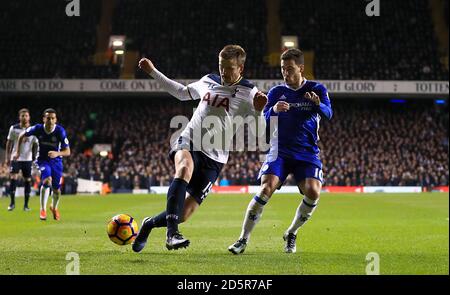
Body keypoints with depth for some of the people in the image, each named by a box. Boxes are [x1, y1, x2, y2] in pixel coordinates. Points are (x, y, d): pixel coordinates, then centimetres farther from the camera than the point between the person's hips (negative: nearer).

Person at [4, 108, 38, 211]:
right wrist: (7, 157, 1)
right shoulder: (14, 128, 0)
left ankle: (26, 204, 11)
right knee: (13, 178, -12)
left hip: (28, 159, 1)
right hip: (15, 158, -1)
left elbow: (35, 145, 6)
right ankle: (12, 203, -2)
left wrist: (35, 158, -1)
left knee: (27, 180, 2)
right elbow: (9, 143, 6)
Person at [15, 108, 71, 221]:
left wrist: (57, 153, -37)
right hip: (43, 160, -1)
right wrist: (18, 152, 4)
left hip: (56, 160, 1)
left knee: (57, 190, 7)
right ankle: (43, 209, -18)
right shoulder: (38, 129, -17)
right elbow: (22, 136, 2)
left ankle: (54, 208, 39)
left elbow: (67, 152, -18)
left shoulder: (60, 131, -20)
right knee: (47, 180, -29)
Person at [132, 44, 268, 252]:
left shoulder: (247, 94, -2)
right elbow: (182, 93, 32)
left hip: (213, 158, -1)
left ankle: (150, 224, 28)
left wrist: (258, 111, -29)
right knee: (185, 168, -37)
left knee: (183, 215, -4)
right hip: (187, 142, 1)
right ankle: (172, 233, -46)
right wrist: (153, 72, 32)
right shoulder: (208, 81, 11)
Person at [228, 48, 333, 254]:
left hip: (307, 153, 0)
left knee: (313, 192, -21)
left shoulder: (317, 90, 2)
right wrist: (273, 110, -25)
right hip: (280, 151, 0)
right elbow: (264, 123, -3)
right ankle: (243, 239, -11)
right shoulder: (276, 92, 6)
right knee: (266, 189, -20)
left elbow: (328, 113, -15)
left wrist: (318, 104, -38)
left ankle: (291, 233, 5)